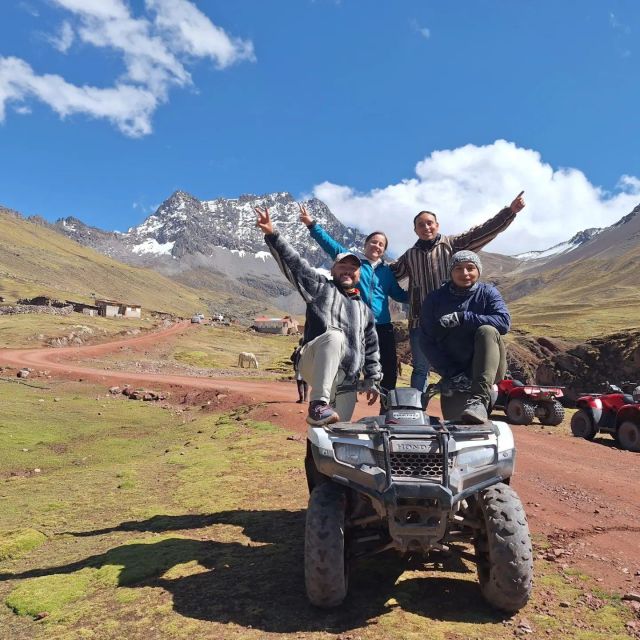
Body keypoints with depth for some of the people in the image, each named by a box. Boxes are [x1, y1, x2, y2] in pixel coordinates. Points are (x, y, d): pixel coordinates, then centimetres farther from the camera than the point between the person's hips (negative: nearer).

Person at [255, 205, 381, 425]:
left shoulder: (364, 310, 23)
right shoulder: (322, 288, 9)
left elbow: (371, 348, 25)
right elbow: (294, 262, -4)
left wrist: (371, 380, 19)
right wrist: (272, 234, -16)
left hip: (347, 383, 6)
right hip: (315, 365, -5)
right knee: (335, 336, -36)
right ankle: (318, 404, -40)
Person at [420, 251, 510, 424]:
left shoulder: (488, 293, 1)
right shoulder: (435, 299, 1)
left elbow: (504, 321, -17)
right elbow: (427, 341, -3)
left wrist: (462, 318, -24)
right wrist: (452, 373, -13)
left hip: (489, 370, -1)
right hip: (453, 371, 1)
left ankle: (479, 400, -40)